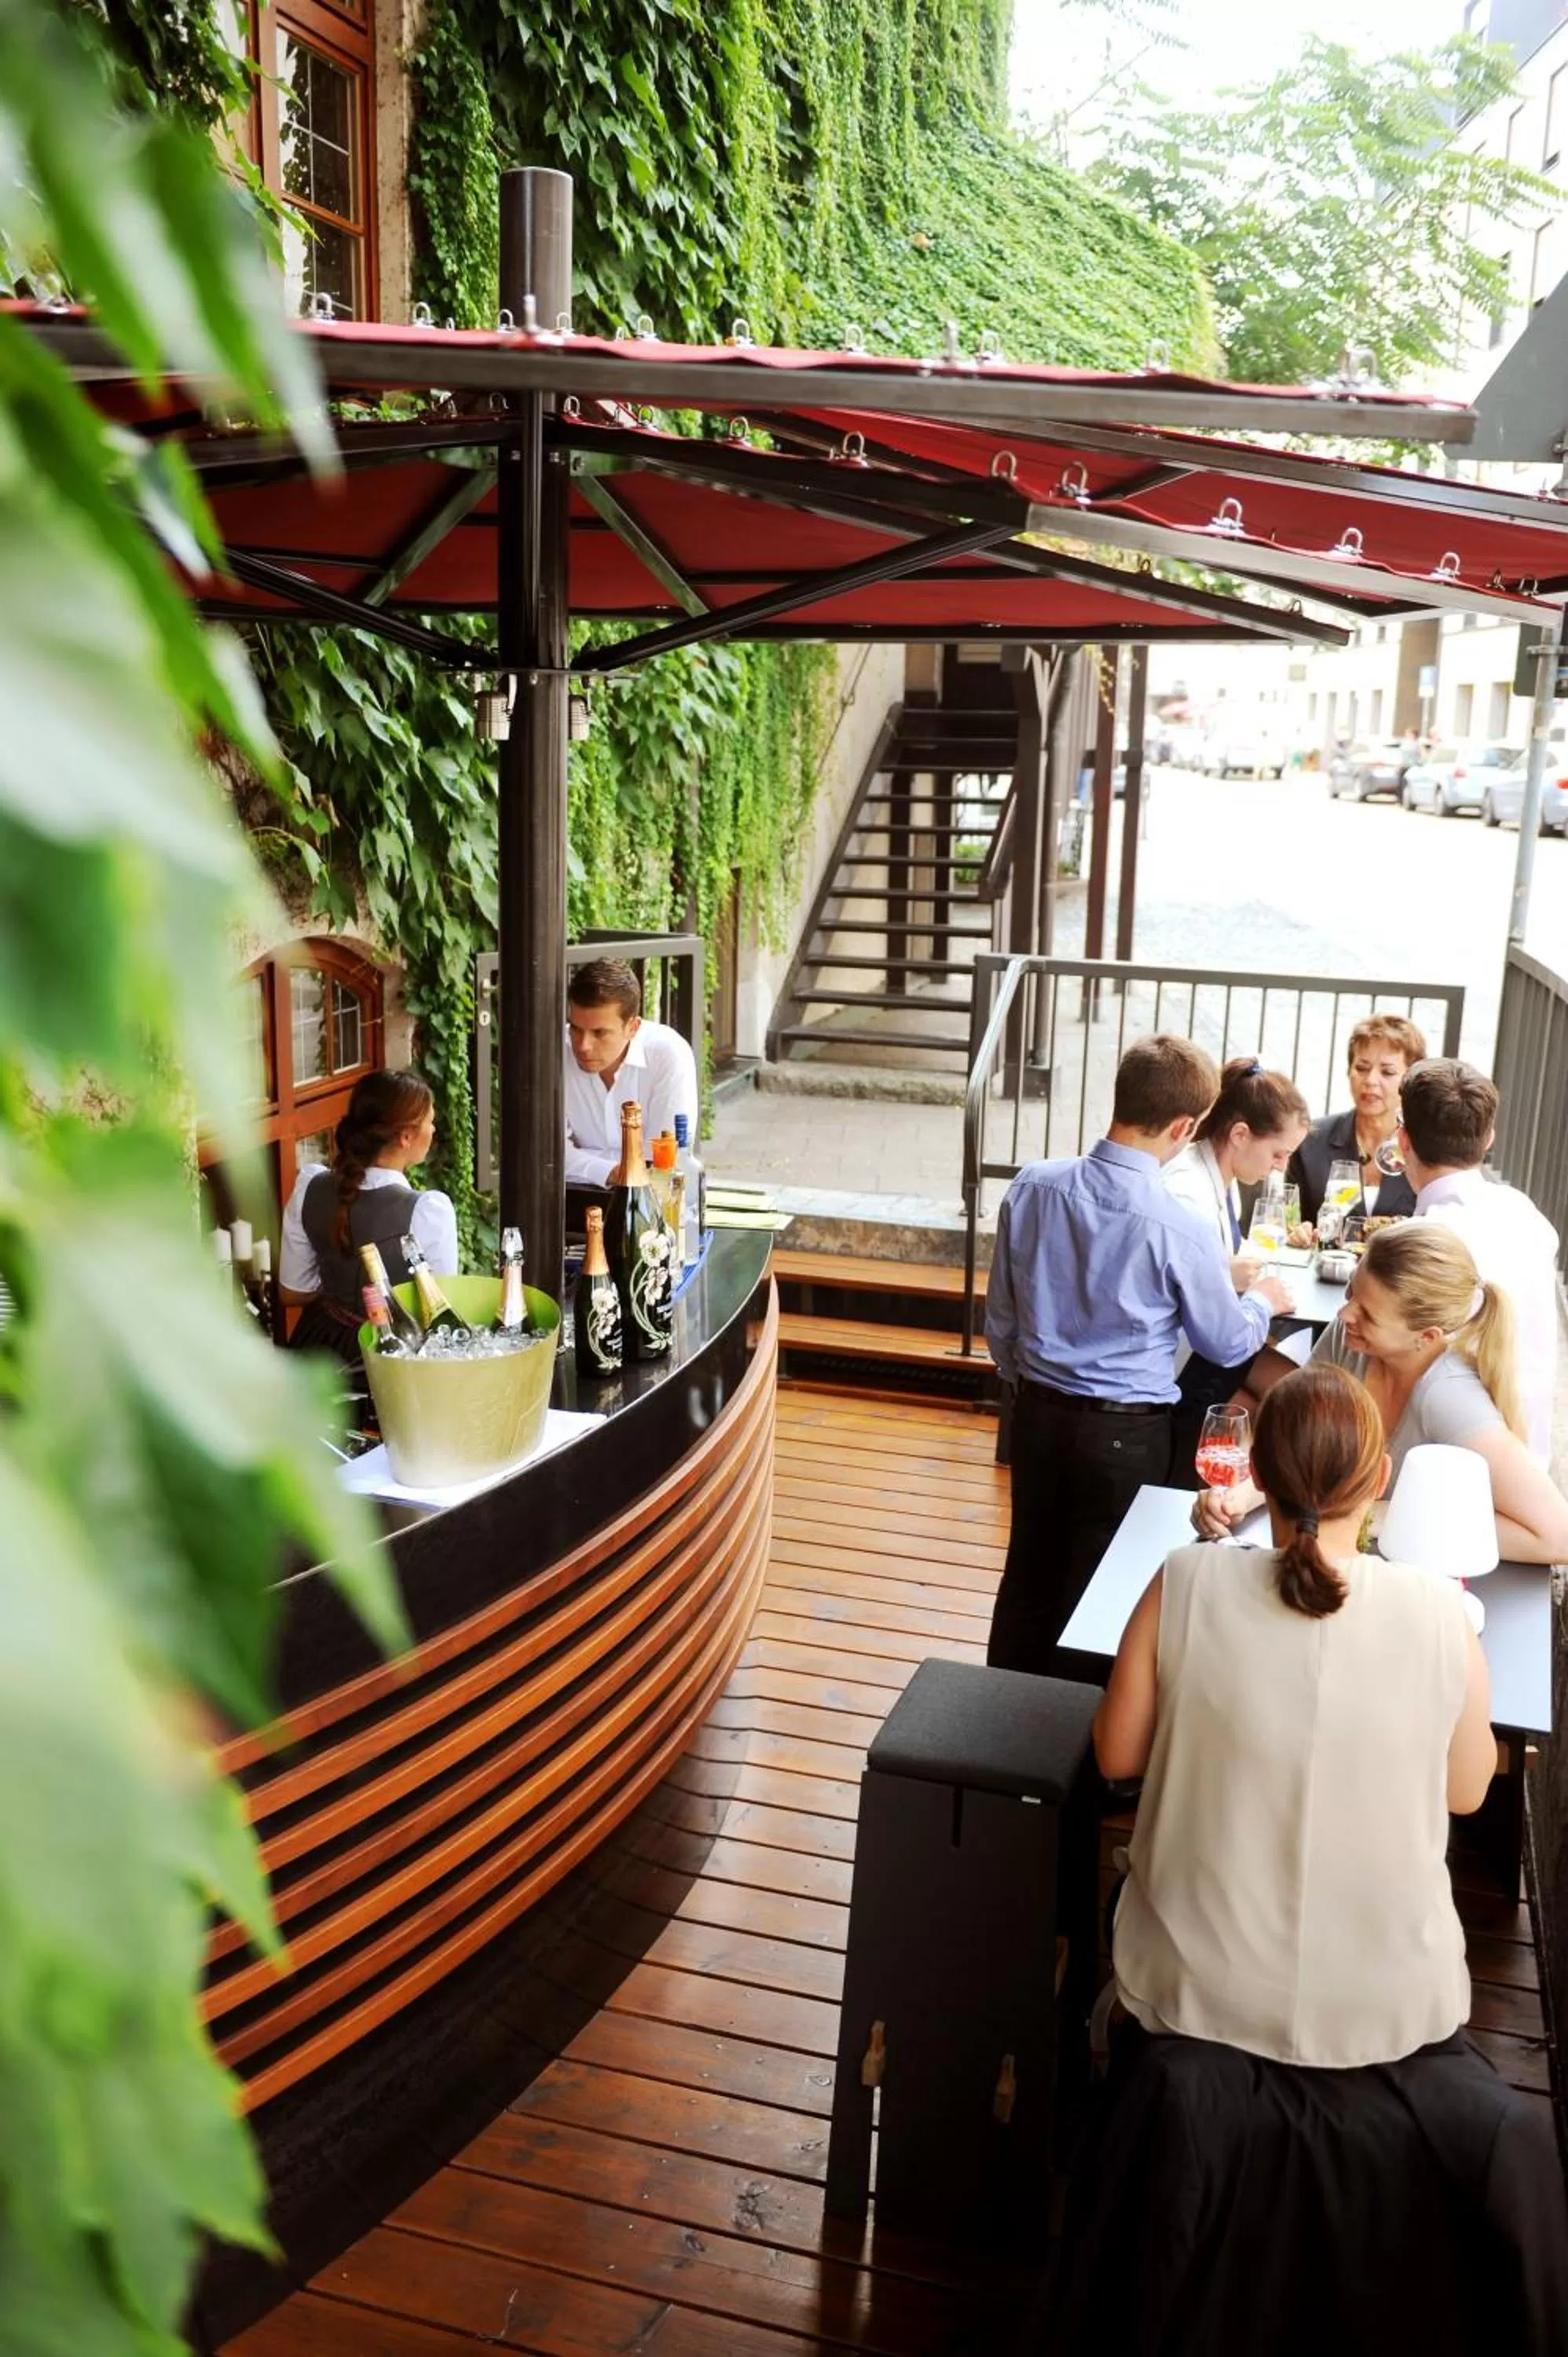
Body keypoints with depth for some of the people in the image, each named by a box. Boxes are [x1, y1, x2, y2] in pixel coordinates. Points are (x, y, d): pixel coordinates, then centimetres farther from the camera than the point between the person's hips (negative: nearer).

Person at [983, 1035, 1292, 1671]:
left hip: (1039, 1413, 5)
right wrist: (1262, 1300, 16)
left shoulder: (1033, 1187, -9)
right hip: (1125, 1431, -5)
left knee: (1029, 1573, 19)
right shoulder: (1174, 1226, -21)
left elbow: (1000, 1316, 2)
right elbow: (1226, 1344, -6)